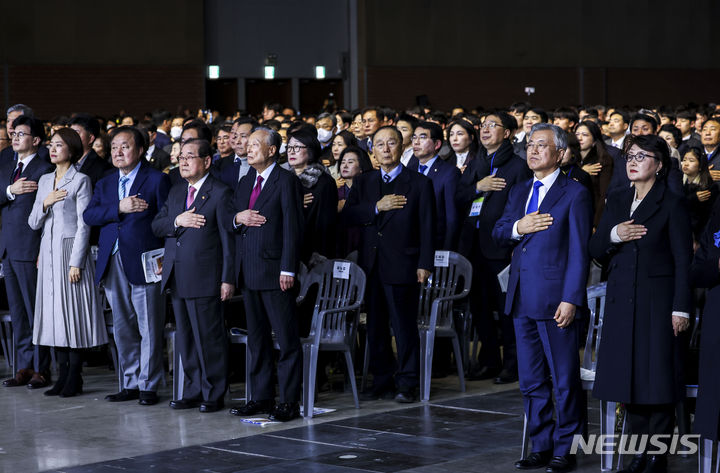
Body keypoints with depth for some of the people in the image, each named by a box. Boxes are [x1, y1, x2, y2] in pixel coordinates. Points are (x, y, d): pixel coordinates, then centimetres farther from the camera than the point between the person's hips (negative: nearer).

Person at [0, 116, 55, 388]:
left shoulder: (45, 170, -8)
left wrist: (44, 252, -15)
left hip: (30, 250, -7)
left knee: (36, 311, -3)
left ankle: (41, 369, 3)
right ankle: (24, 367, 17)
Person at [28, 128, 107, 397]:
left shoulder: (81, 181, -4)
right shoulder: (45, 181, 15)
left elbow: (84, 225, -9)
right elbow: (33, 223, 14)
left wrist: (76, 263, -14)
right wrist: (45, 203, -6)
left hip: (70, 250, -6)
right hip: (48, 252, 6)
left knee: (73, 311, -5)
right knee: (54, 312, 5)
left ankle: (75, 378, 0)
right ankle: (62, 375, 10)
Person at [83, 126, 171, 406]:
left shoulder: (157, 180, 1)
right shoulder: (105, 184, 17)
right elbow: (89, 215, 2)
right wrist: (119, 208, -13)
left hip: (144, 264, -5)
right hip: (112, 265, 6)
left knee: (149, 329, -2)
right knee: (122, 328, 11)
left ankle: (148, 385, 6)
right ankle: (131, 383, 20)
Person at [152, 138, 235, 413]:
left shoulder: (220, 193, -5)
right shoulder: (175, 193, 18)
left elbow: (229, 238, -9)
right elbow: (156, 227, 12)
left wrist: (228, 279, -13)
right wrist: (177, 221, -9)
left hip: (205, 279, -7)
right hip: (177, 279, 7)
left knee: (209, 339, -3)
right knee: (185, 339, 11)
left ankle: (213, 395, 6)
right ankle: (193, 392, 20)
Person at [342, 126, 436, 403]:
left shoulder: (419, 183, 3)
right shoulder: (363, 183, 14)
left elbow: (427, 227, -1)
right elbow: (347, 216, 3)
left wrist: (424, 264, -8)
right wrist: (377, 207, -11)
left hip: (402, 265, -4)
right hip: (371, 265, 4)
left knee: (404, 326, -3)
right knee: (375, 326, 8)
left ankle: (407, 384, 5)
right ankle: (382, 382, 16)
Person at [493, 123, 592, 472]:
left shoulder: (575, 194, -5)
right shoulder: (519, 192, 16)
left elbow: (579, 251, -10)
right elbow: (497, 232, 14)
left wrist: (571, 299, -16)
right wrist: (517, 227, -8)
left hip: (555, 300, -7)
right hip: (522, 299, 7)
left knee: (565, 381, 0)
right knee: (531, 381, 12)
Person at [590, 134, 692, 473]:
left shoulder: (672, 204, -2)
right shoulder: (616, 202, 14)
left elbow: (683, 260, -6)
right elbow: (595, 251, 11)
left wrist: (681, 308, -11)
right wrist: (613, 235, -9)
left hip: (657, 301, -5)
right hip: (622, 302, 5)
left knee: (657, 378, -4)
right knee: (628, 377, 6)